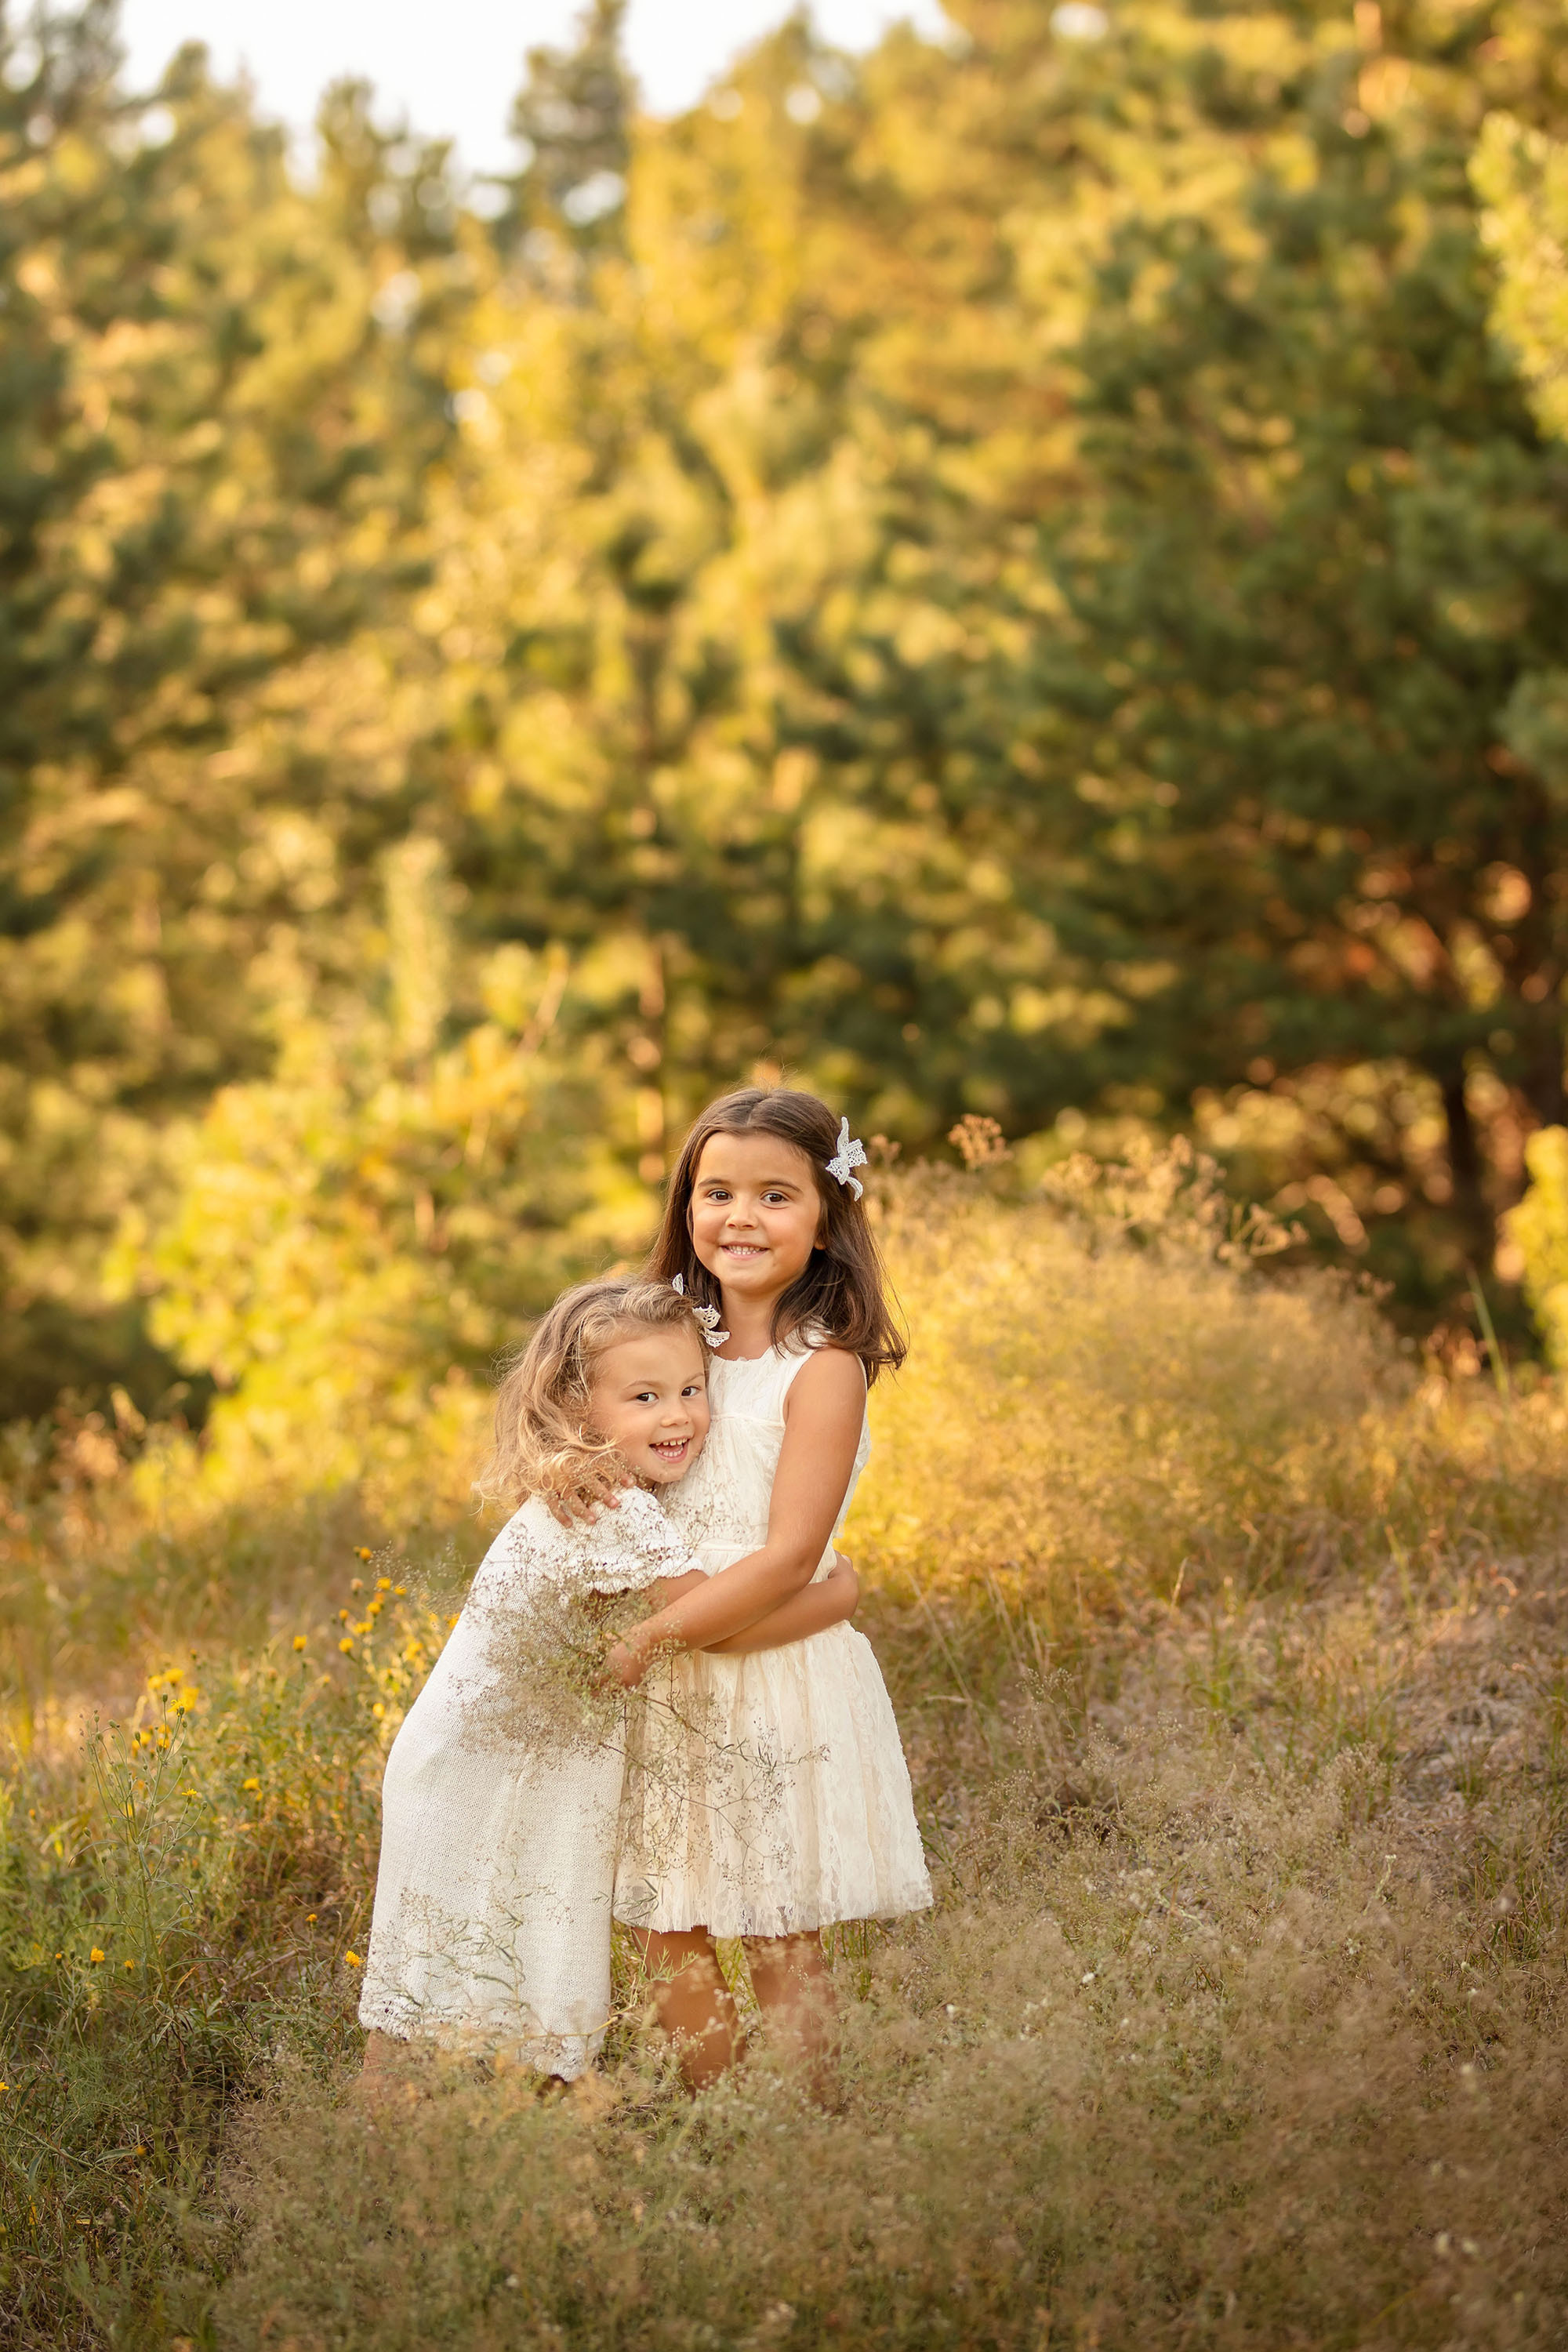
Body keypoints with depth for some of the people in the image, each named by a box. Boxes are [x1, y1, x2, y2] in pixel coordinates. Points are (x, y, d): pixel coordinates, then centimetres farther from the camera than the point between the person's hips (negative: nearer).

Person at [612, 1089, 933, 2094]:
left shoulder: (823, 1369, -13)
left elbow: (788, 1559, -17)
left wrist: (646, 1638, -18)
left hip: (778, 1682, -6)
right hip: (673, 1687, 6)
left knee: (781, 1941, 2)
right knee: (670, 1935, 9)